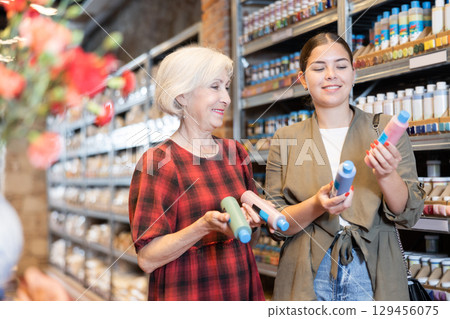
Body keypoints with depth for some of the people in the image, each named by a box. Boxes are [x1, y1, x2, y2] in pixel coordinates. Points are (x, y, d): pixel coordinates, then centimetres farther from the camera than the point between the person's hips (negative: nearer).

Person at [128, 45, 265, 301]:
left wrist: (254, 218, -6)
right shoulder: (158, 162, -13)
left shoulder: (235, 153, 4)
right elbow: (147, 259, -16)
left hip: (240, 288, 6)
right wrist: (205, 225, -29)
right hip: (187, 294, -5)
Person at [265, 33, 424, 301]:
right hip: (309, 278, 0)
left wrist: (386, 176, -20)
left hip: (372, 277, 0)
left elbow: (409, 214, -1)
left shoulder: (384, 130, 1)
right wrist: (317, 206, -18)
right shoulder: (286, 139, 3)